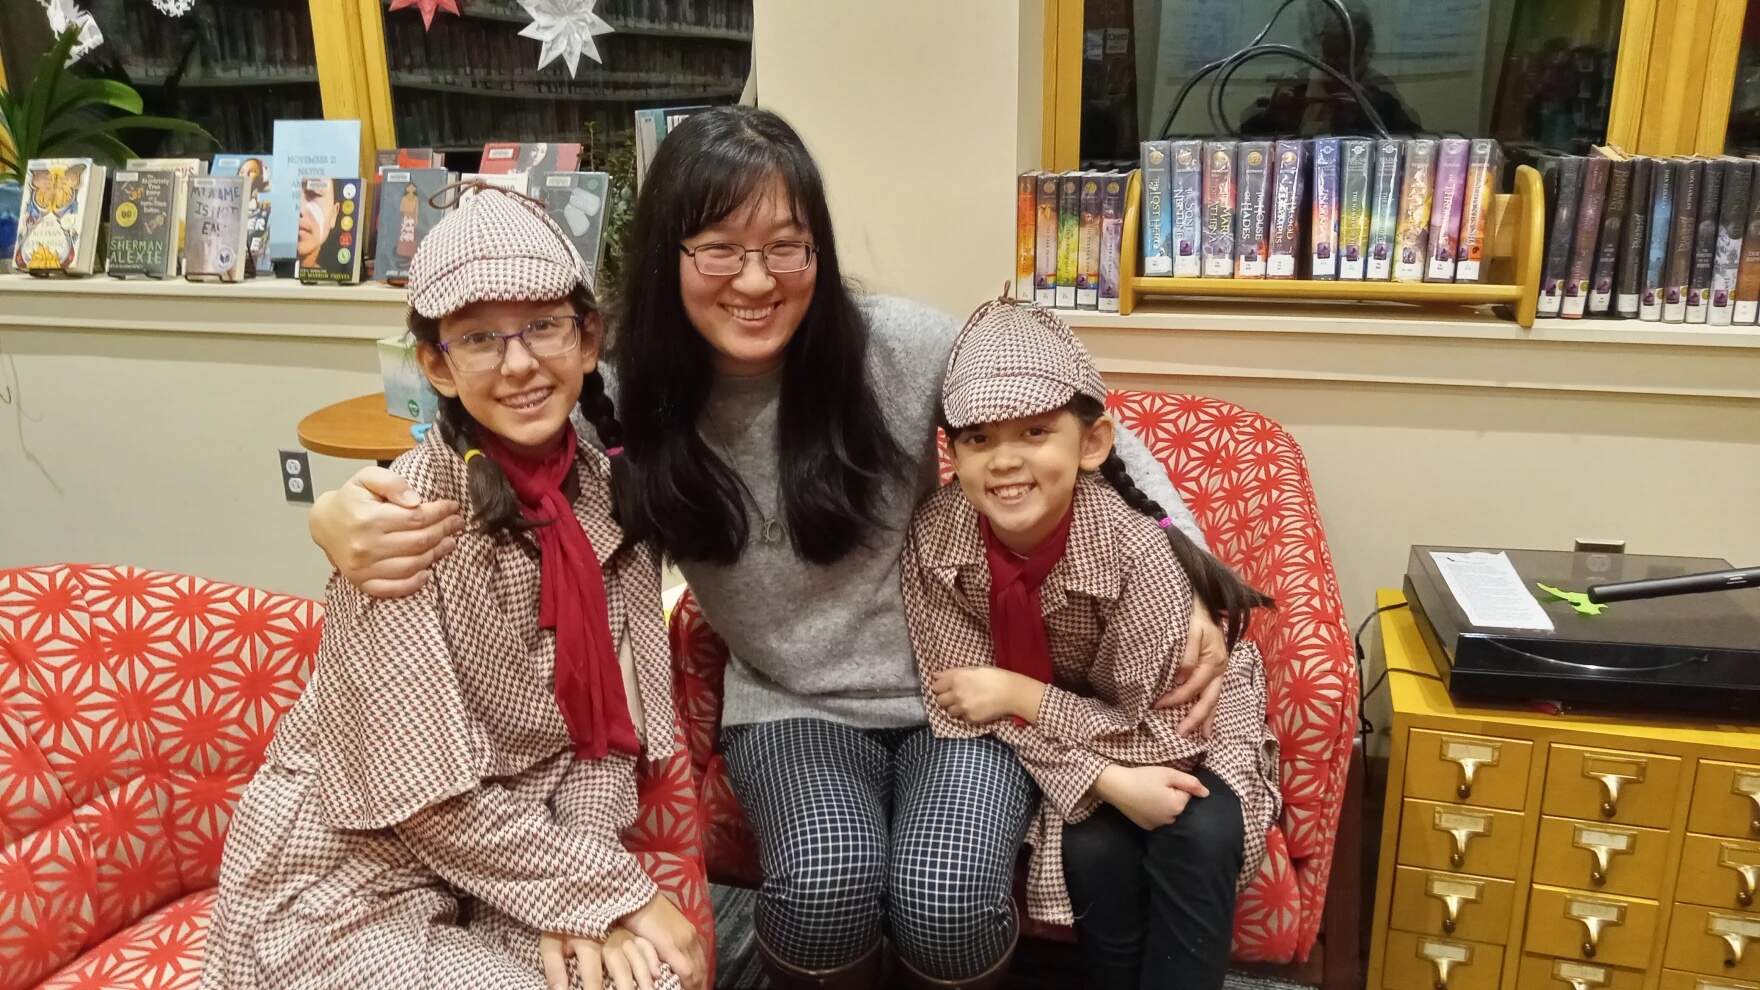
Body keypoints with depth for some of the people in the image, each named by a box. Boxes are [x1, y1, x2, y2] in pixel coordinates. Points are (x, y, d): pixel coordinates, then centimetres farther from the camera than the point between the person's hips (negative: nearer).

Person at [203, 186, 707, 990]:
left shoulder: (608, 491, -5)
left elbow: (603, 720, 1)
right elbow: (430, 795, -19)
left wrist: (578, 893, -11)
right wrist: (615, 894, -15)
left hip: (500, 877, 5)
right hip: (344, 894, -4)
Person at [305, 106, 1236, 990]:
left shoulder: (901, 345, -14)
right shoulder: (623, 405, -11)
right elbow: (457, 476, -3)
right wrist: (348, 513, -27)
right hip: (792, 707, 1)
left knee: (946, 903, -27)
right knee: (826, 883, -30)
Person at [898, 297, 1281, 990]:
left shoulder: (1136, 551, -32)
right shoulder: (933, 539, -26)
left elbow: (1163, 727, -24)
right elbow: (964, 703, -20)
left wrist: (1019, 694, -28)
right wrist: (1106, 780, -31)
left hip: (1181, 720, -1)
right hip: (1054, 747, 1)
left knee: (1199, 835, -26)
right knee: (1092, 845, -23)